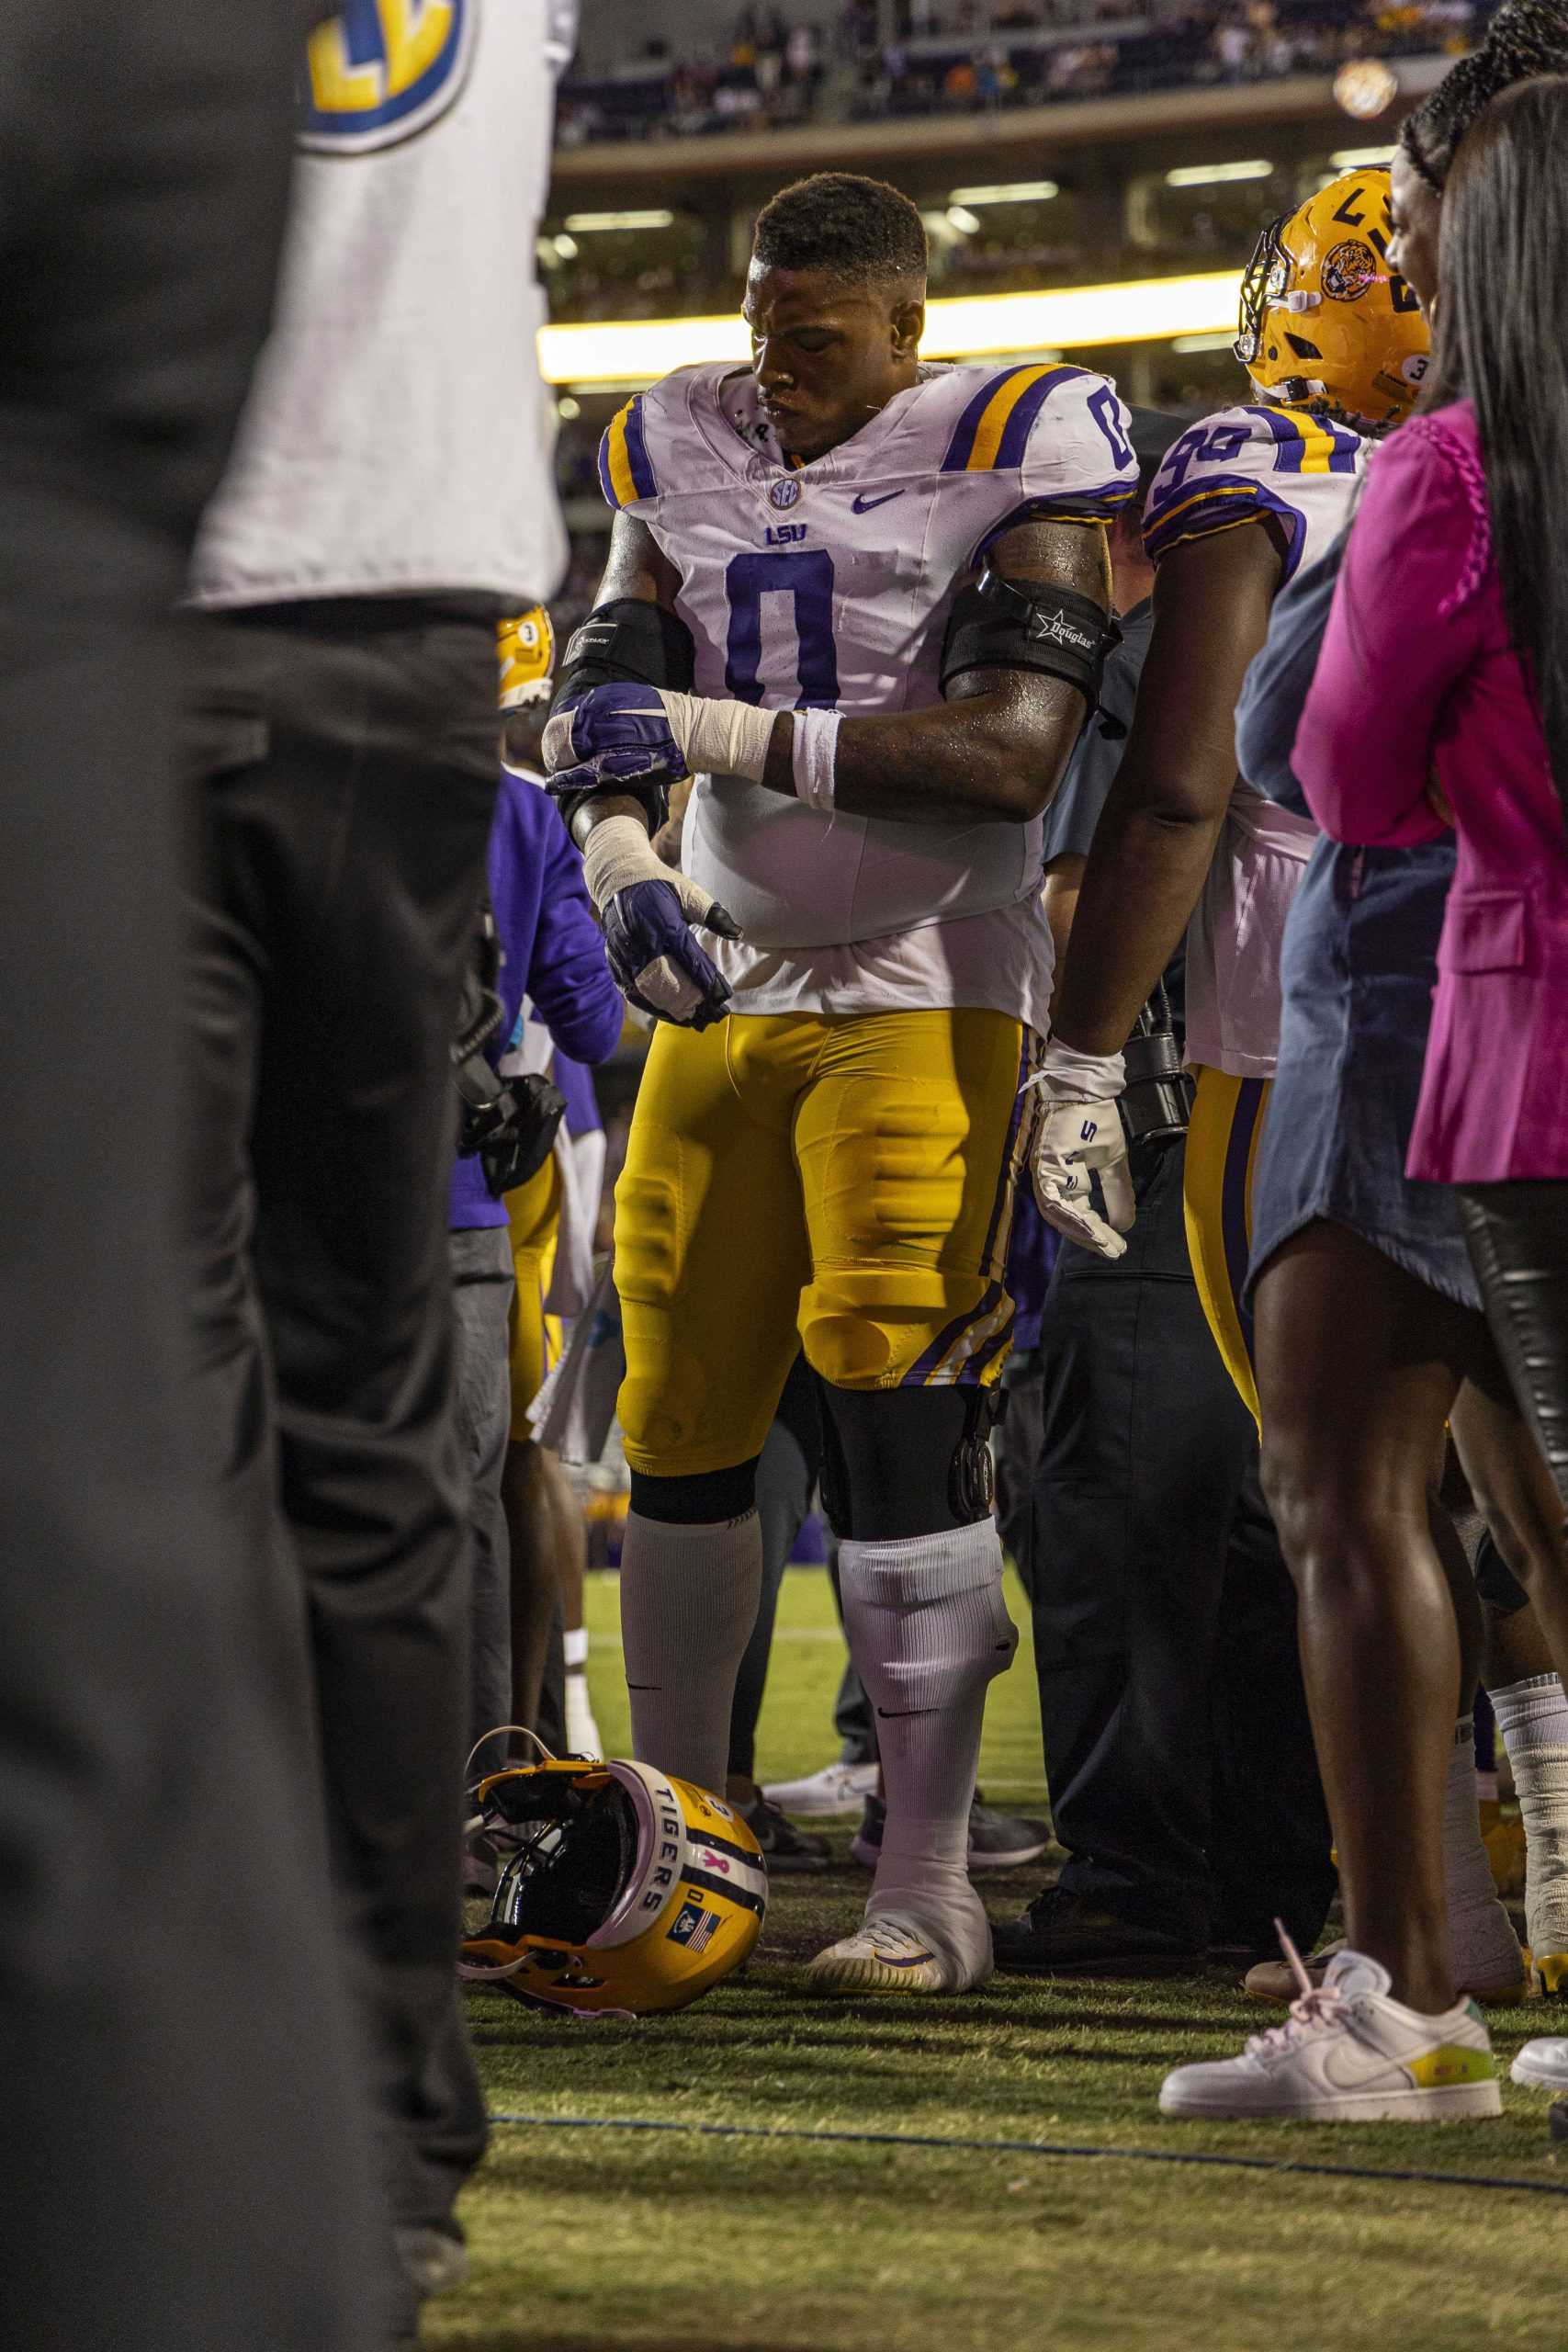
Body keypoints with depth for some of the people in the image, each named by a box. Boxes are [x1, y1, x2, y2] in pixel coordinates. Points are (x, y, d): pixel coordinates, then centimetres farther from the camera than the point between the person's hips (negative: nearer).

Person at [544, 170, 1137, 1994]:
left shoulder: (1011, 457, -9)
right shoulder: (684, 453, 9)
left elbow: (1012, 756, -17)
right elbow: (608, 693, 8)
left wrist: (730, 734, -21)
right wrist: (621, 857, -14)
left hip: (924, 998, -6)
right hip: (721, 992, 6)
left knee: (898, 1413, -15)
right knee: (681, 1418, 6)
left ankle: (929, 1883, -12)